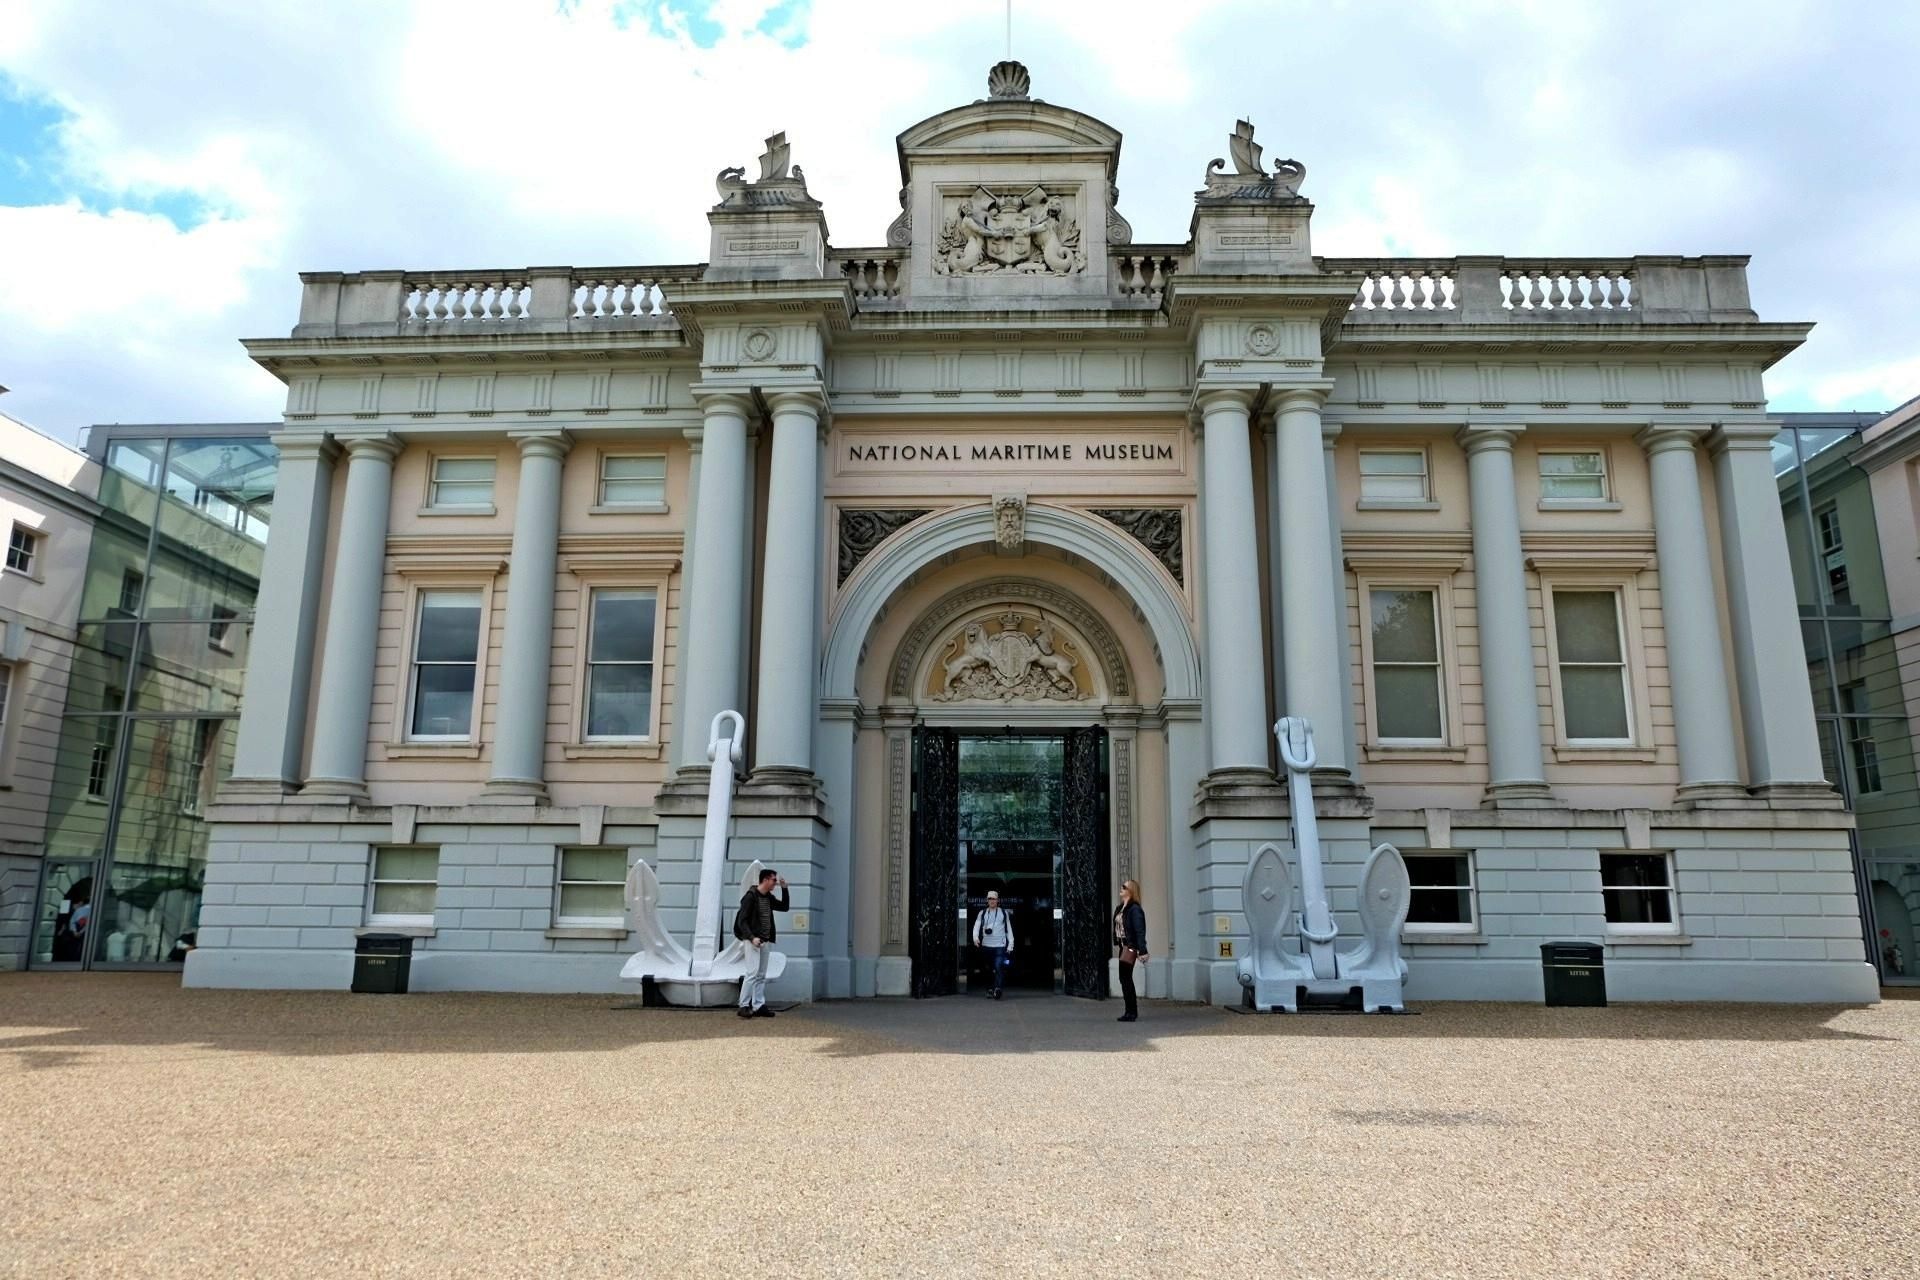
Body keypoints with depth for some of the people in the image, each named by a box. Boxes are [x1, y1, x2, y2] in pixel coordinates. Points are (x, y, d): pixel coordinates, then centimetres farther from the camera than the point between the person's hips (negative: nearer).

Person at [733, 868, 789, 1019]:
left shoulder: (769, 898, 12)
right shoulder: (750, 896, -11)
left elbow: (784, 907, 21)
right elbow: (742, 921, -13)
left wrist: (784, 889, 10)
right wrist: (752, 937, -24)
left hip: (765, 942, 8)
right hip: (753, 940, -8)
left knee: (761, 975, 8)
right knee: (753, 973, -12)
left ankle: (759, 1006, 11)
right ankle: (744, 1006, -7)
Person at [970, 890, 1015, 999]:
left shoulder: (1004, 913, 9)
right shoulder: (982, 914, 10)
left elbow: (1009, 930, 10)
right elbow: (976, 926, 1)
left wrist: (1010, 945, 3)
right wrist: (976, 937, -19)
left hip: (1000, 946, -2)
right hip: (986, 945, 3)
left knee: (999, 967, -19)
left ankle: (998, 988, -26)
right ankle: (991, 988, 21)